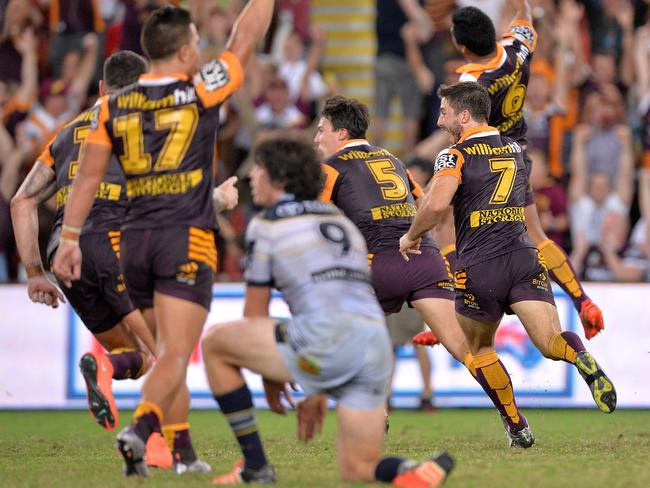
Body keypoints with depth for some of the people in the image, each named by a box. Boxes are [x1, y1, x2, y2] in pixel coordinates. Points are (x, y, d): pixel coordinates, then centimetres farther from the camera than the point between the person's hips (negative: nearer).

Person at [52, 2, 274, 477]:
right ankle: (139, 429, -33)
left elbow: (88, 175, 3)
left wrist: (71, 237, 6)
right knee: (175, 357, -10)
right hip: (187, 241, -5)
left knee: (171, 352, 18)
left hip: (136, 241, 5)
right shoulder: (201, 92, -5)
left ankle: (183, 451, 22)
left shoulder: (113, 106, 5)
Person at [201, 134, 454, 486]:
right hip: (377, 343, 7)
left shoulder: (266, 224, 10)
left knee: (214, 344, 14)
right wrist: (318, 391, 36)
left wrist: (269, 377, 28)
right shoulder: (340, 221, 30)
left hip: (327, 338, -7)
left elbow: (254, 314, 15)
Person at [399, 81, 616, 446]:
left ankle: (517, 426, 18)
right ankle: (581, 357, -43)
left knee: (480, 348, 19)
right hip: (524, 257, 4)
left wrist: (412, 236, -5)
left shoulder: (456, 156, -5)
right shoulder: (515, 148, 16)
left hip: (479, 268, -4)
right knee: (549, 341, -9)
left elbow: (436, 206, -21)